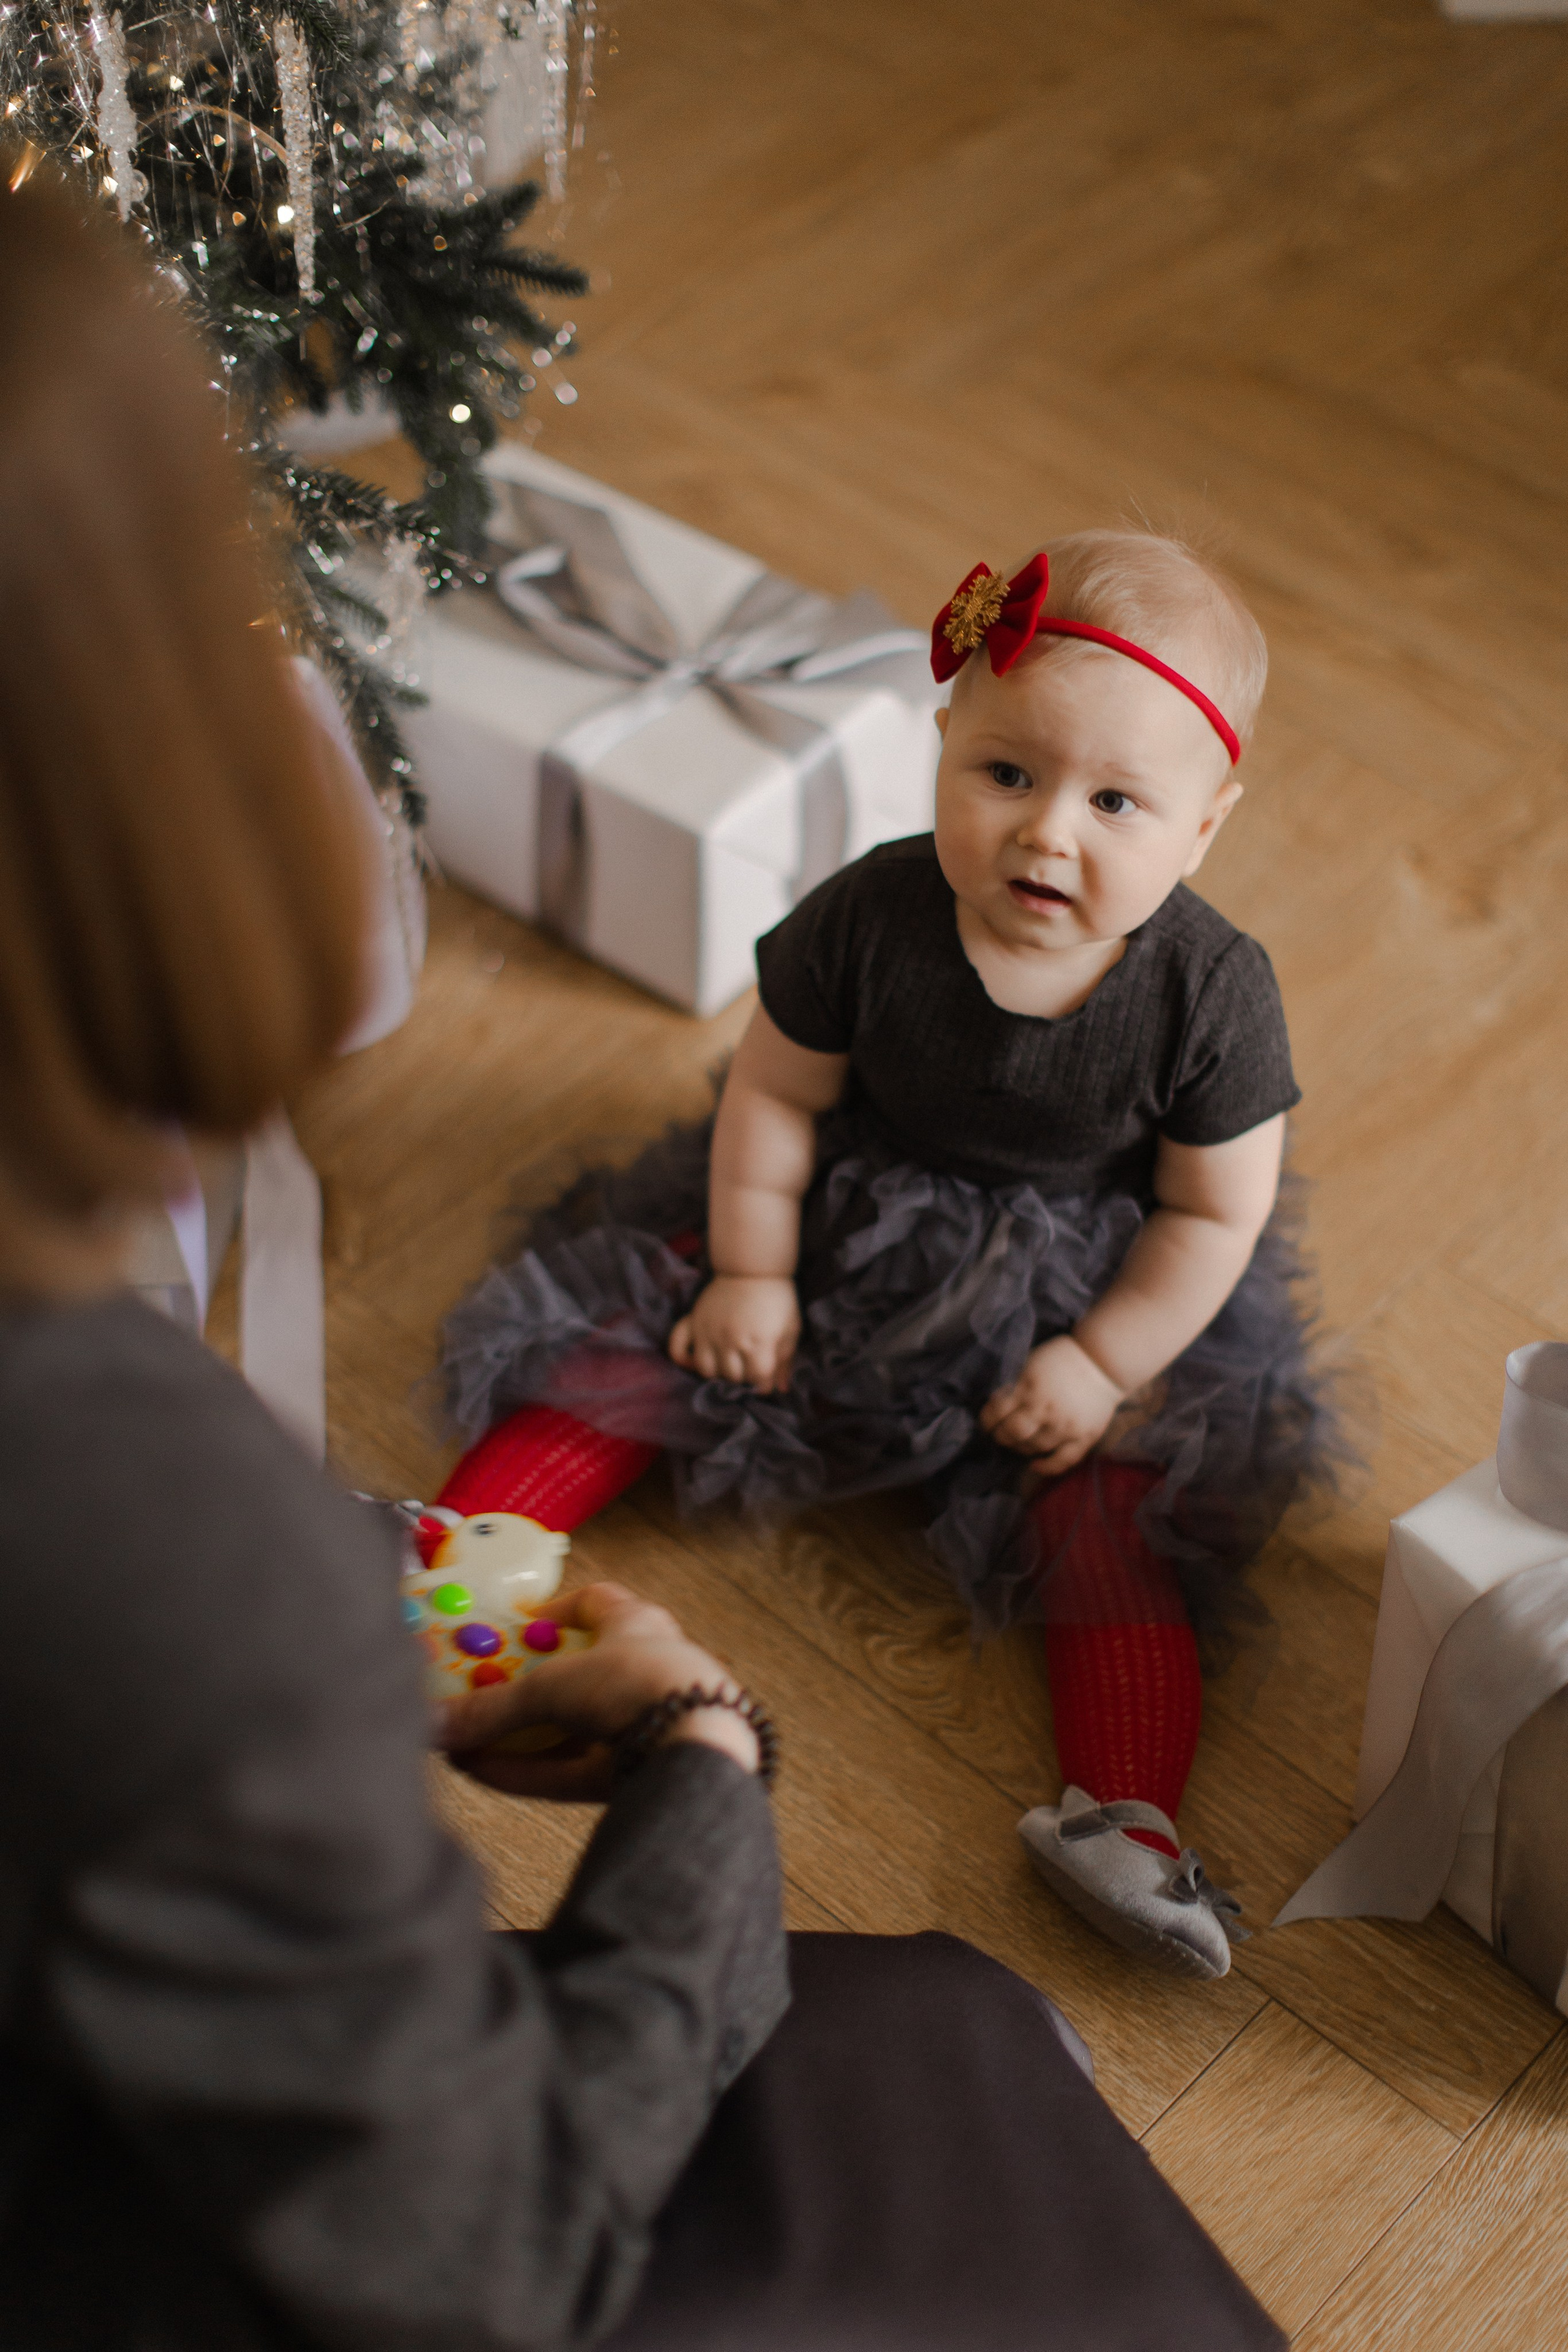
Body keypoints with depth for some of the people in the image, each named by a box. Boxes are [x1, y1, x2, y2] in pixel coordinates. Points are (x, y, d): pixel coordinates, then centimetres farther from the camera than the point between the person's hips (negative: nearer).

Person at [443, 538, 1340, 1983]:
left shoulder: (1211, 993, -25)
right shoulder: (871, 918, -23)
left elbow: (1215, 1212, -12)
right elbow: (775, 1093, -7)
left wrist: (1102, 1361, -14)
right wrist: (751, 1273, -4)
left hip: (1090, 1289, -2)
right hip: (858, 1220, 2)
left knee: (1113, 1510, -17)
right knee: (630, 1350, -6)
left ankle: (1123, 1814, -22)